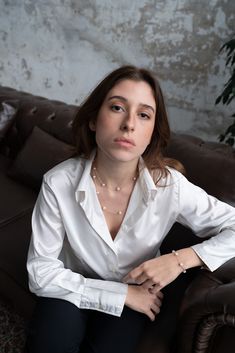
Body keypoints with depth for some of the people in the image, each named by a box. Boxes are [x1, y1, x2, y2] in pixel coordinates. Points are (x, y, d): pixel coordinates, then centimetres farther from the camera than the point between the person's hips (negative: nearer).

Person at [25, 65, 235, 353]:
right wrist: (121, 293, -20)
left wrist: (181, 259, -26)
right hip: (77, 290, 0)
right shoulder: (58, 183, -23)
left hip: (136, 295, 0)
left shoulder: (170, 185, -23)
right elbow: (41, 273, -17)